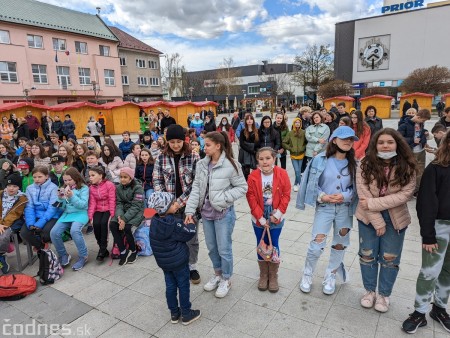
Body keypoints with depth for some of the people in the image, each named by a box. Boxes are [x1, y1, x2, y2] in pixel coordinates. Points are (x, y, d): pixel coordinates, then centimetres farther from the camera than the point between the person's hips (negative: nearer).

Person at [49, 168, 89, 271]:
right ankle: (63, 255, 6)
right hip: (66, 214, 6)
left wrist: (72, 196, -22)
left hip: (80, 214, -5)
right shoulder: (64, 189, 15)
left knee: (74, 230, -34)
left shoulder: (84, 188, -1)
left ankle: (83, 256, -14)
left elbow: (83, 205, -11)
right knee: (54, 232, -18)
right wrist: (60, 198, -5)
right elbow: (62, 207, 14)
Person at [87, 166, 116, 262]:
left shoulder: (109, 185, -9)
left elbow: (112, 201, -13)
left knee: (104, 223, -29)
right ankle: (103, 249, -8)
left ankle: (102, 250, -17)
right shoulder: (91, 187, 7)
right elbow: (92, 203, 2)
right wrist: (90, 217, -9)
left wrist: (112, 215, -20)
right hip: (98, 210, 4)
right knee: (96, 224, -23)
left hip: (108, 210, -4)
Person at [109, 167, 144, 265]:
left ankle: (133, 251, -3)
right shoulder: (118, 188, 5)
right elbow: (119, 203, -2)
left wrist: (124, 219, -26)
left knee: (126, 227, -29)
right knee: (112, 224, -21)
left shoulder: (138, 188, -12)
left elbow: (136, 206, -18)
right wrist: (119, 216, -22)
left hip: (136, 212, -5)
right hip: (124, 211, 5)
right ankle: (123, 252, -11)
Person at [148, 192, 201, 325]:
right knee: (183, 286, 10)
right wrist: (191, 224, 0)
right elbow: (189, 233, -18)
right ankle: (186, 314, 23)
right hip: (179, 261, -7)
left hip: (163, 261, 7)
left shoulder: (155, 220, -5)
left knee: (170, 286, 18)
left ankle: (174, 313, 31)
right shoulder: (173, 223, -27)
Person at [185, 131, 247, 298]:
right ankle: (217, 274, 43)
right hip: (206, 212, 6)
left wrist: (224, 198, -20)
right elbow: (196, 188, 0)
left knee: (224, 249, 9)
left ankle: (226, 280, 32)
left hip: (223, 213, -5)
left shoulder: (231, 165, -16)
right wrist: (190, 210, -6)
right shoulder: (201, 164, -1)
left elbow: (242, 187, -10)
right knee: (211, 247, 20)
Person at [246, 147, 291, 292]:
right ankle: (263, 276, 32)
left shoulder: (282, 174, -11)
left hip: (276, 219, 0)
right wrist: (261, 218, -12)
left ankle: (273, 277, 29)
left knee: (274, 246, 10)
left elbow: (286, 195, -6)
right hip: (259, 219, 1)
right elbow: (251, 198, -9)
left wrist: (277, 213, -12)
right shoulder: (253, 176, -11)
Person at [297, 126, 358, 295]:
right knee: (316, 245, -4)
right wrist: (322, 196, -19)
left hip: (345, 208, 3)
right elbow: (311, 184, -5)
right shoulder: (321, 159, -10)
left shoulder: (353, 162, -1)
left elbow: (356, 187, 4)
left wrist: (344, 196, -15)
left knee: (340, 244, 14)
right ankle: (307, 275, 22)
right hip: (324, 207, -3)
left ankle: (330, 277, 36)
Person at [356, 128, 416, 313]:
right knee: (367, 255, 11)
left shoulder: (407, 167, -9)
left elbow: (405, 194, -17)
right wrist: (378, 221, -17)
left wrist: (373, 203, -23)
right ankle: (370, 290, 33)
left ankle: (384, 294, 33)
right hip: (369, 217, 0)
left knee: (390, 258, 11)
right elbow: (363, 195, -15)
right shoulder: (365, 165, -12)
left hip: (395, 219, 1)